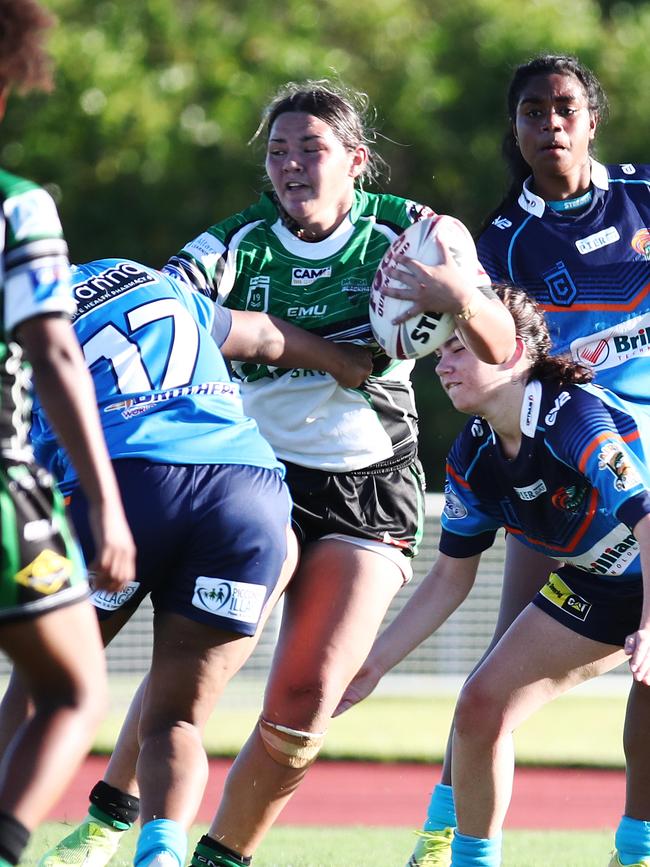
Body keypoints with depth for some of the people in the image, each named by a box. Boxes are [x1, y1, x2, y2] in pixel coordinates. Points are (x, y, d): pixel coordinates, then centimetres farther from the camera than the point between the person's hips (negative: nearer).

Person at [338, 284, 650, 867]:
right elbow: (451, 578, 5)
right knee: (482, 705, -1)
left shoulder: (578, 416, -29)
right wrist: (374, 664, 2)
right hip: (595, 588, 7)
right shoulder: (472, 458, -6)